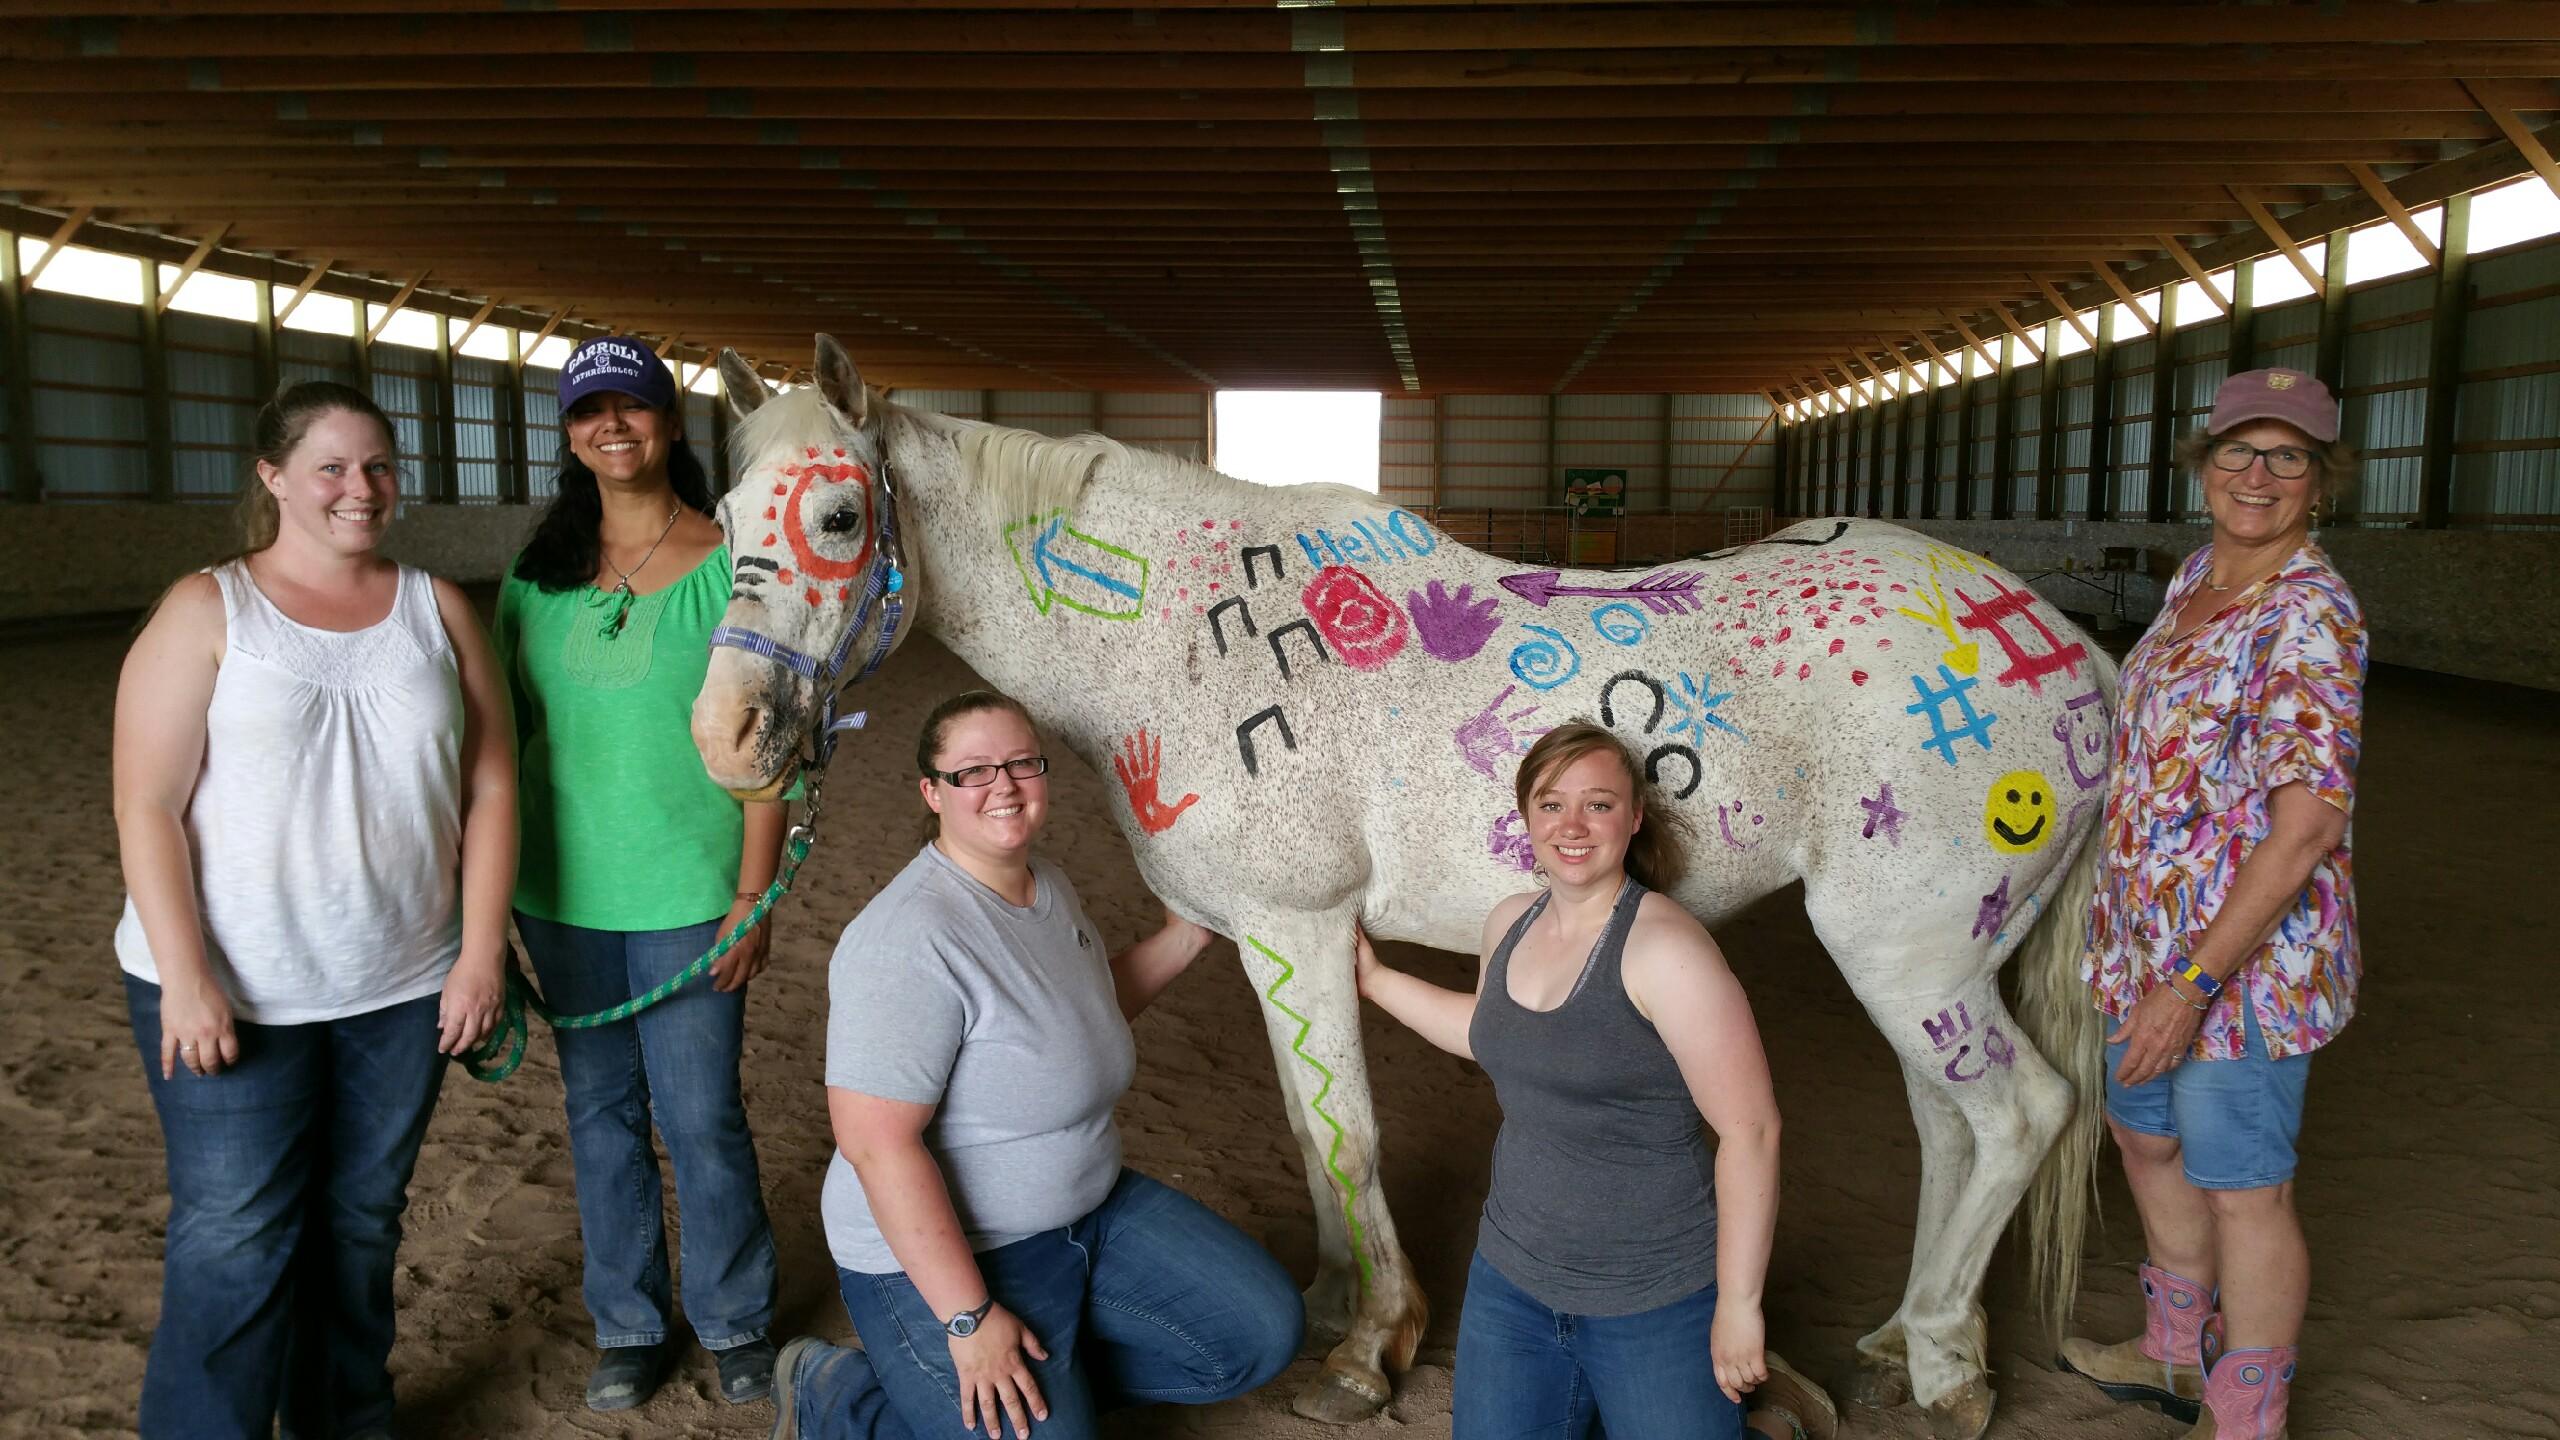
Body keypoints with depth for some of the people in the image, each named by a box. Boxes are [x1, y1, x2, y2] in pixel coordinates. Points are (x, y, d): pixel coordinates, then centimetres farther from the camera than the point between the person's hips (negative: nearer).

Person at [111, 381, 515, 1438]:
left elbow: (489, 788, 2)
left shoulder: (436, 610, 4)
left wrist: (481, 953, -4)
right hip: (230, 990, -3)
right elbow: (147, 808, -8)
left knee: (363, 1226, 15)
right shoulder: (207, 613, -5)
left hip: (404, 988, 3)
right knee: (234, 1243, 2)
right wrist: (186, 980, -15)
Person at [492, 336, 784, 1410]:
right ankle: (629, 1324, 32)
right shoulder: (538, 573, 5)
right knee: (599, 1113, 14)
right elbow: (507, 733, 10)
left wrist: (753, 896, -10)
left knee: (700, 1117, 3)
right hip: (562, 894, 4)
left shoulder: (729, 563, -7)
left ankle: (734, 1322, 26)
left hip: (687, 893, -4)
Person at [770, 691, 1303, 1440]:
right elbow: (874, 1142, -29)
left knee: (1265, 1331, 4)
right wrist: (968, 1318, -26)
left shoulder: (1051, 886, 2)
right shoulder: (911, 937, -27)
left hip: (1089, 1205, 8)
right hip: (945, 1249, -8)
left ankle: (1054, 1372, 15)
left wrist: (1182, 939, 10)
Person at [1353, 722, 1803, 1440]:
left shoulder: (1664, 947, -23)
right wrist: (1374, 978, 19)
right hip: (1512, 1279, 6)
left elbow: (1750, 1129, -21)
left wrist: (1739, 1305, -17)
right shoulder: (1510, 922, 1)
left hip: (1656, 1301, -6)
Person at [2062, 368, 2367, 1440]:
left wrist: (2191, 982, -28)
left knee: (2241, 1190, 6)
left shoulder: (2310, 616, -21)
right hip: (2148, 939, 9)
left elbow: (2306, 825, -27)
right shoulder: (2195, 578, 7)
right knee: (2150, 1141, 23)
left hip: (2245, 953, -9)